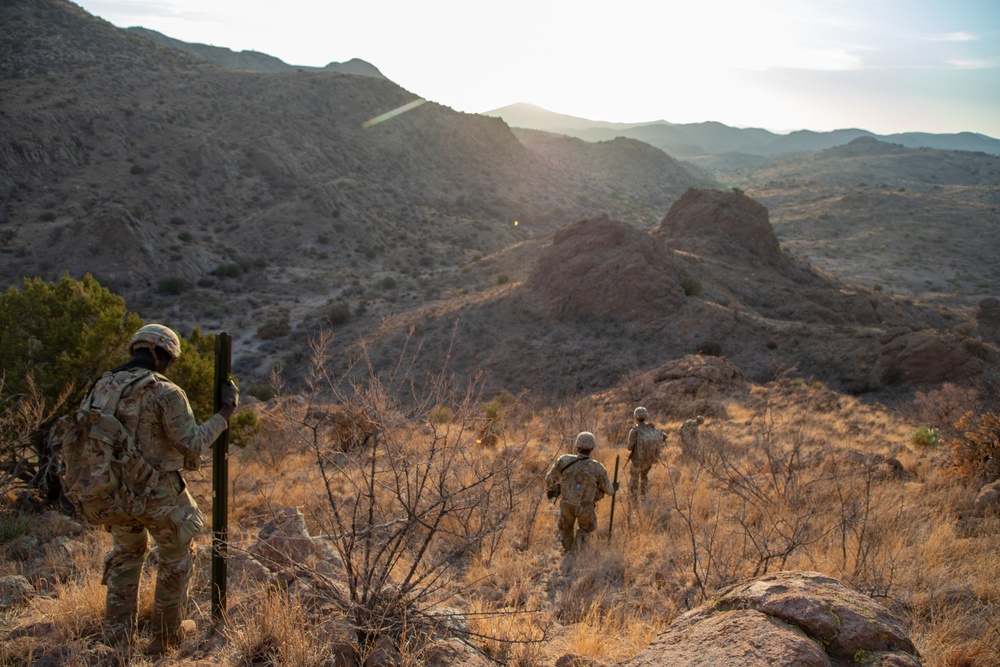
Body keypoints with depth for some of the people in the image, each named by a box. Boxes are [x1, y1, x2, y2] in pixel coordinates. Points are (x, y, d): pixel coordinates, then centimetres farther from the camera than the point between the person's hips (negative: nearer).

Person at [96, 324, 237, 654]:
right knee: (176, 557, 17)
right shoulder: (166, 393, -19)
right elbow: (192, 444, -19)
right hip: (159, 494, -5)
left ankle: (117, 634, 28)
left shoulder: (102, 386, 0)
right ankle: (166, 633, 28)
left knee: (126, 554, 27)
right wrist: (225, 413, -10)